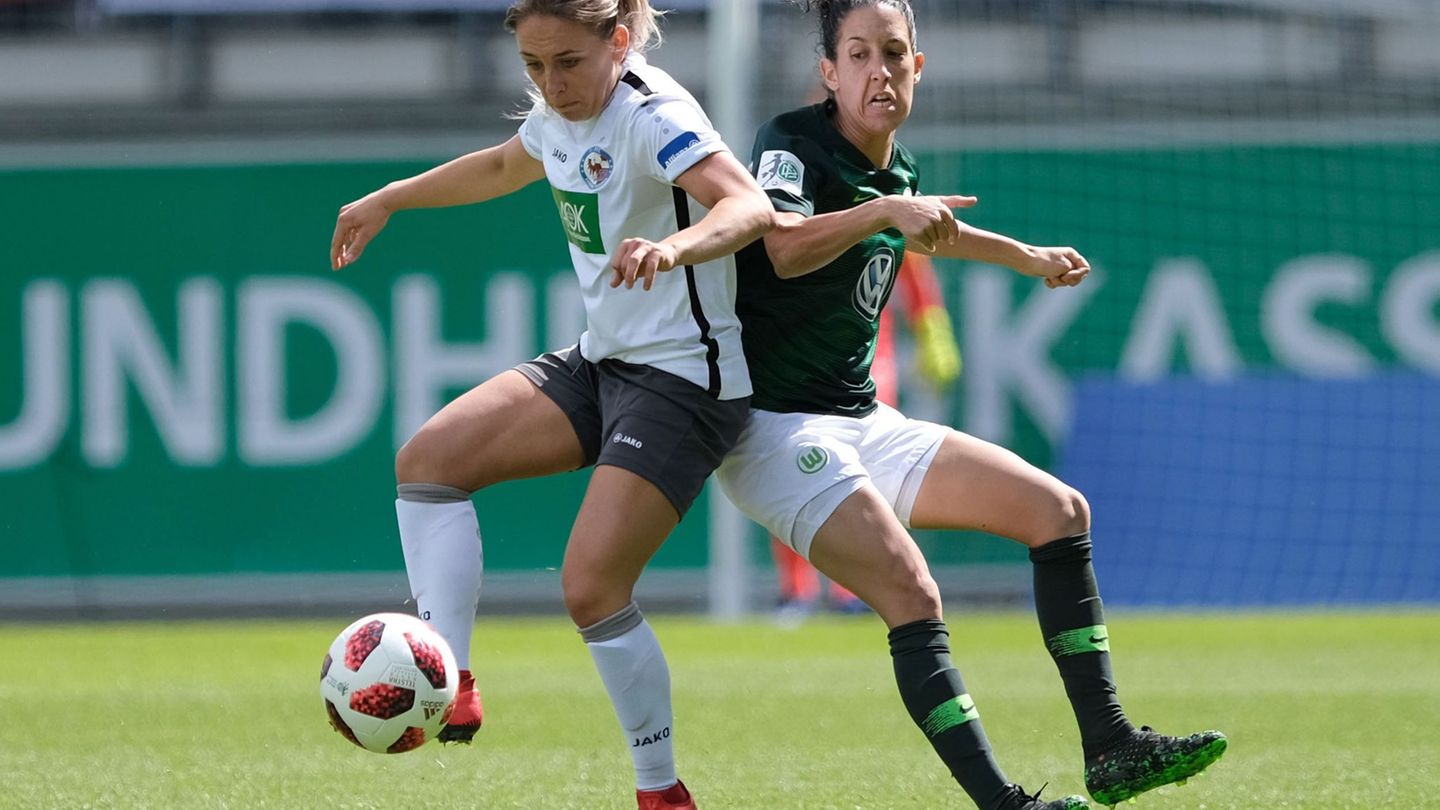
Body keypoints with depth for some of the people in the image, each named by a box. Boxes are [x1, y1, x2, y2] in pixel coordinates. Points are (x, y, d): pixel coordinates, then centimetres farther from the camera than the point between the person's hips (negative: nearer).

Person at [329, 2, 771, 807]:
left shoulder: (651, 116, -20)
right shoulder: (559, 117, 6)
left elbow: (751, 206, -36)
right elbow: (503, 166, 31)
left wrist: (673, 247, -55)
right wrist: (389, 199, 35)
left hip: (685, 380, -9)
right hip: (600, 362, 9)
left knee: (592, 585, -16)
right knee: (429, 458, -6)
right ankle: (450, 688, -9)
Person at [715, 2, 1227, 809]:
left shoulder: (899, 168, 9)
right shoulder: (793, 145, -15)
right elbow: (786, 249, -37)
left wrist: (1028, 256, 44)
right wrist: (884, 209, -51)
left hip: (864, 425, 9)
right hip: (778, 430, -9)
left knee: (1058, 510, 5)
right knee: (913, 598, -27)